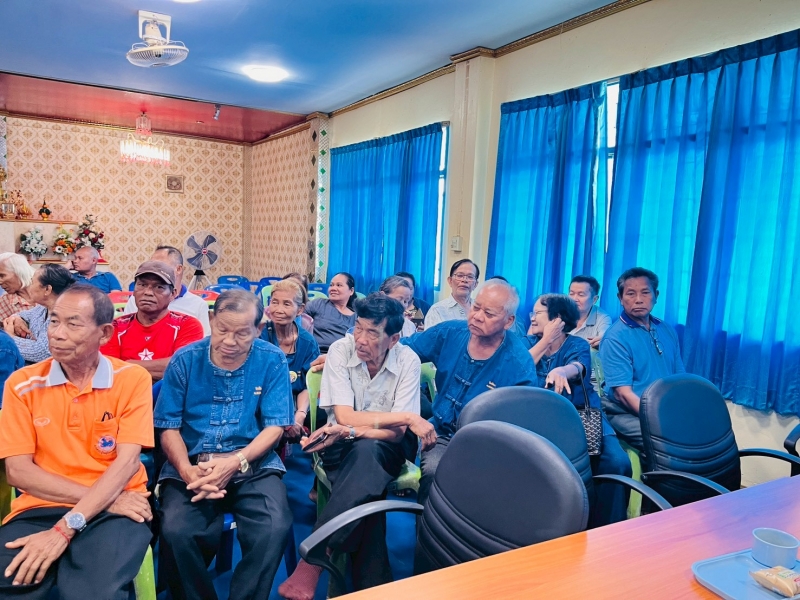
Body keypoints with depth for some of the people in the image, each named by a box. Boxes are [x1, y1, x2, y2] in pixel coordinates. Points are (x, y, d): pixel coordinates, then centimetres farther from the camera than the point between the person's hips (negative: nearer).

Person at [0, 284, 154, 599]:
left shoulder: (132, 379, -3)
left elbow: (127, 461, -10)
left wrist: (65, 528, -22)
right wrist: (101, 497, -14)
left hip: (113, 508, -2)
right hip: (41, 506, 2)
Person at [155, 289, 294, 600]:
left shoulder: (272, 361, -2)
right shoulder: (185, 360, 1)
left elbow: (275, 426, -4)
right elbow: (169, 427, 2)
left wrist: (235, 462, -20)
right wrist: (187, 470, -17)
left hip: (253, 463, 0)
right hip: (191, 463, 1)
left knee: (275, 529, -26)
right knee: (176, 532, -27)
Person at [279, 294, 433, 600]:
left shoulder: (408, 361, -11)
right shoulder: (340, 350, -12)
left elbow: (396, 433, -15)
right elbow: (345, 417, -19)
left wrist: (350, 432, -32)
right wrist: (409, 418, -23)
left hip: (385, 449, 0)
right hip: (343, 448, 0)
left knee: (367, 451, -37)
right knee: (367, 489, -35)